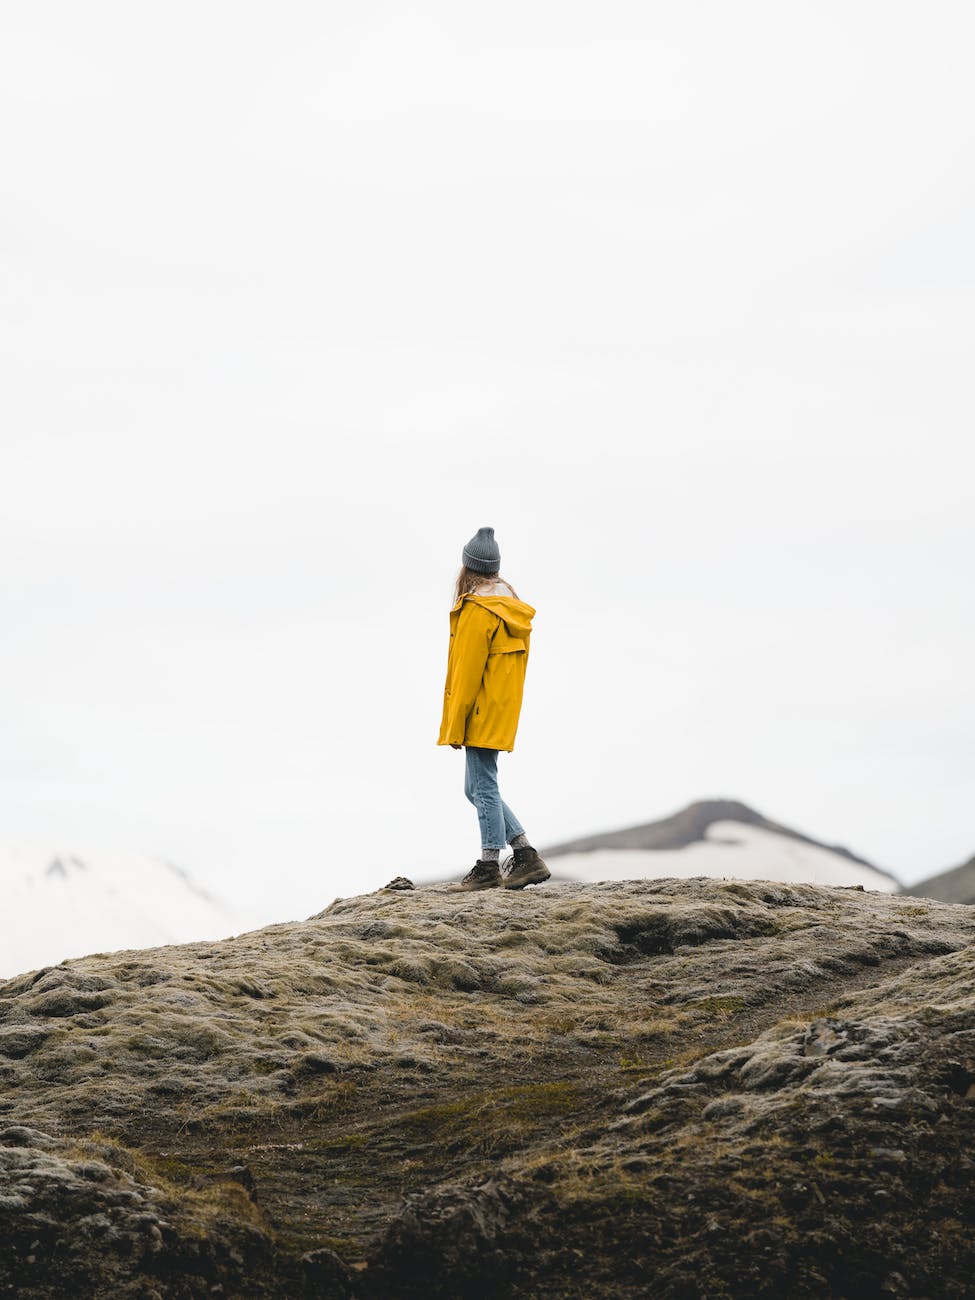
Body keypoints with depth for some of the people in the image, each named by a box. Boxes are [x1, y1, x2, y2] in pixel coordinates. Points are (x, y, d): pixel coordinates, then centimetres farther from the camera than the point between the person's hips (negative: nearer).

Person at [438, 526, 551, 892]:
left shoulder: (477, 610, -16)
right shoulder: (510, 603, 12)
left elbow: (468, 672, -17)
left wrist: (455, 725, -12)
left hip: (480, 714, -9)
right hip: (503, 710, 9)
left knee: (483, 789, -3)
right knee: (479, 789, 14)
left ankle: (488, 868, 3)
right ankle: (527, 857, 11)